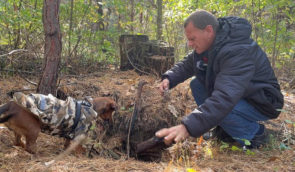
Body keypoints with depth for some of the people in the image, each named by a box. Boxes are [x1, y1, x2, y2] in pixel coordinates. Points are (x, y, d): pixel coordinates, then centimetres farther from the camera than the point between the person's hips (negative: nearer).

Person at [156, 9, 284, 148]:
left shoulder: (238, 52, -35)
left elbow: (225, 99, -46)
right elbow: (187, 64, 9)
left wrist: (188, 127, -55)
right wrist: (169, 78, -13)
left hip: (261, 104, -9)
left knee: (217, 109, -33)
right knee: (196, 84, -2)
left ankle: (254, 132, -7)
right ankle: (224, 129, 6)